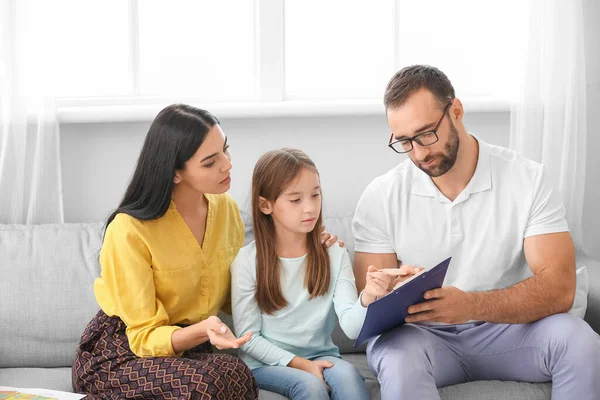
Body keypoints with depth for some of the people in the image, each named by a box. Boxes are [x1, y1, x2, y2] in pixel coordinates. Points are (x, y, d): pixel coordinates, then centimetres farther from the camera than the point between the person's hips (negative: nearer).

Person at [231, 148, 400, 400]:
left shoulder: (334, 255, -2)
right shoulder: (247, 261, -9)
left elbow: (351, 328, -12)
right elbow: (247, 337, -6)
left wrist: (367, 299, -33)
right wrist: (298, 363, -15)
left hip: (320, 356, 2)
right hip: (267, 362, -2)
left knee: (348, 375, -29)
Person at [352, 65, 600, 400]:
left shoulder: (528, 180, -8)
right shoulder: (380, 198, -6)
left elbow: (558, 288, -16)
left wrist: (471, 305, -34)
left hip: (504, 328, 1)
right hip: (421, 335, -1)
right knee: (398, 354, -35)